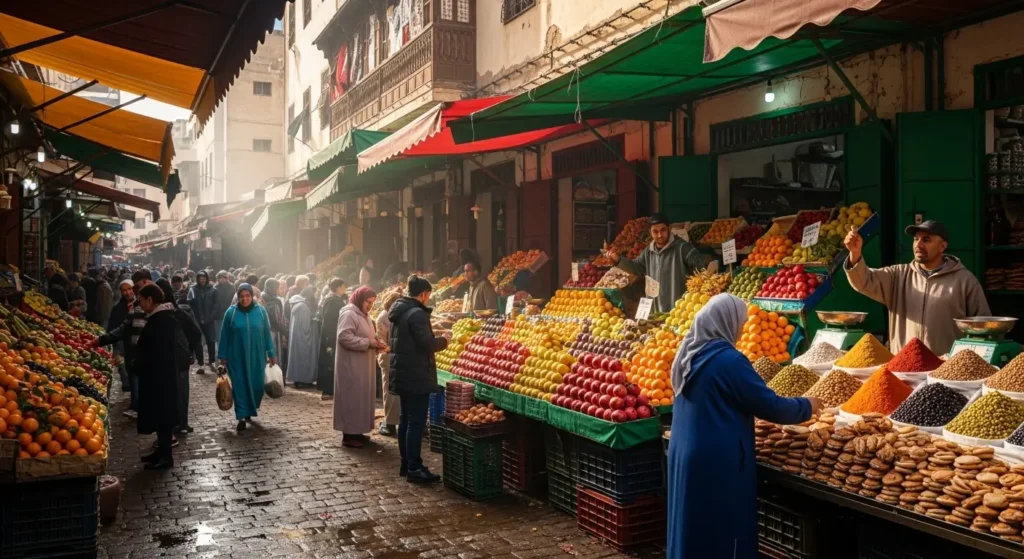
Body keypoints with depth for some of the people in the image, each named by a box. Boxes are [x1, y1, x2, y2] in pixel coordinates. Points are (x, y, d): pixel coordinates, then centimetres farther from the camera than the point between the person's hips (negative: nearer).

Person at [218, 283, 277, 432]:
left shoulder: (261, 311, -1)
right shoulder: (231, 312, -3)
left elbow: (267, 334, 3)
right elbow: (224, 336, 1)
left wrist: (271, 354, 2)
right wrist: (222, 357, 1)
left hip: (257, 357, 1)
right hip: (237, 357, -1)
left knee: (256, 385, 6)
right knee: (240, 386, 0)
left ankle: (249, 411, 29)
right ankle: (242, 417, 5)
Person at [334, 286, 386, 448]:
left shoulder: (363, 315, 16)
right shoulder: (349, 314, -15)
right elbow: (344, 337, -25)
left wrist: (375, 344, 3)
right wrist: (369, 343, -23)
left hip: (362, 365, 10)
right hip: (351, 365, -10)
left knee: (361, 396, 12)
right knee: (352, 397, -5)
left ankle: (356, 431, 20)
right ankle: (348, 434, 1)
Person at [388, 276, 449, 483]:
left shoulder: (399, 311, 12)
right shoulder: (417, 313, -18)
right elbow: (426, 344, -22)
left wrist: (434, 338, 18)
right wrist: (443, 341, -3)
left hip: (402, 373, 10)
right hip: (416, 375, -10)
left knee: (405, 419, 15)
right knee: (416, 421, -5)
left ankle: (406, 463, 23)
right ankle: (414, 468, -3)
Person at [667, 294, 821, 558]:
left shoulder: (689, 354, 7)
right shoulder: (728, 360, -18)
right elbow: (769, 405, -13)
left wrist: (752, 414, 27)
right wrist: (807, 406, 4)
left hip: (684, 455, 8)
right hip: (718, 461, -8)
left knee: (691, 525, 17)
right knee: (723, 531, 4)